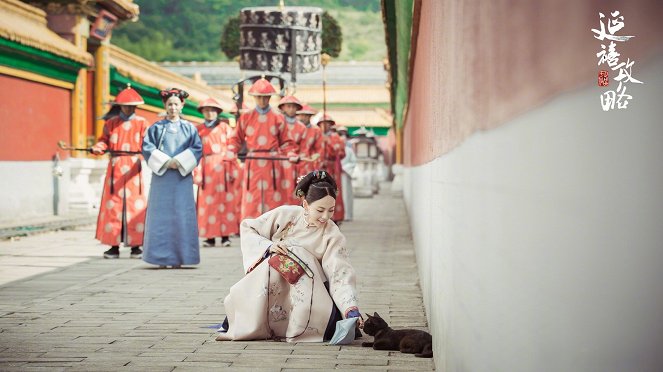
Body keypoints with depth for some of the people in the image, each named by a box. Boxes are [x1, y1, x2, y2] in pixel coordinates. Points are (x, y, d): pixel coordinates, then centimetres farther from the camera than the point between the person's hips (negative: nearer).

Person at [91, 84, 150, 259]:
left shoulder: (141, 123, 6)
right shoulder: (111, 123, 10)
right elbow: (104, 140, 10)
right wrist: (98, 147, -11)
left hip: (134, 167, -1)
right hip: (115, 167, 1)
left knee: (135, 205, -2)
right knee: (113, 205, -1)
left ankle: (135, 245, 4)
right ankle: (114, 246, 5)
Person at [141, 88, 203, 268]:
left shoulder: (189, 128, 9)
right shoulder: (156, 127, 7)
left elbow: (197, 149, 2)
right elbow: (147, 148, 0)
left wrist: (179, 161, -10)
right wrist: (165, 162, -10)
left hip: (182, 177, 0)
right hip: (161, 176, 0)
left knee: (181, 215, -3)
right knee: (161, 215, -2)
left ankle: (178, 257, 1)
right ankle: (161, 257, 1)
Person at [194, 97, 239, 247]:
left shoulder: (225, 127, 8)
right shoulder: (198, 130, 10)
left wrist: (233, 170, -4)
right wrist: (197, 174, -3)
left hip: (223, 168, -1)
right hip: (206, 169, 1)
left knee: (225, 201, -3)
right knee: (207, 202, -2)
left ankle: (225, 236, -1)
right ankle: (210, 236, 1)